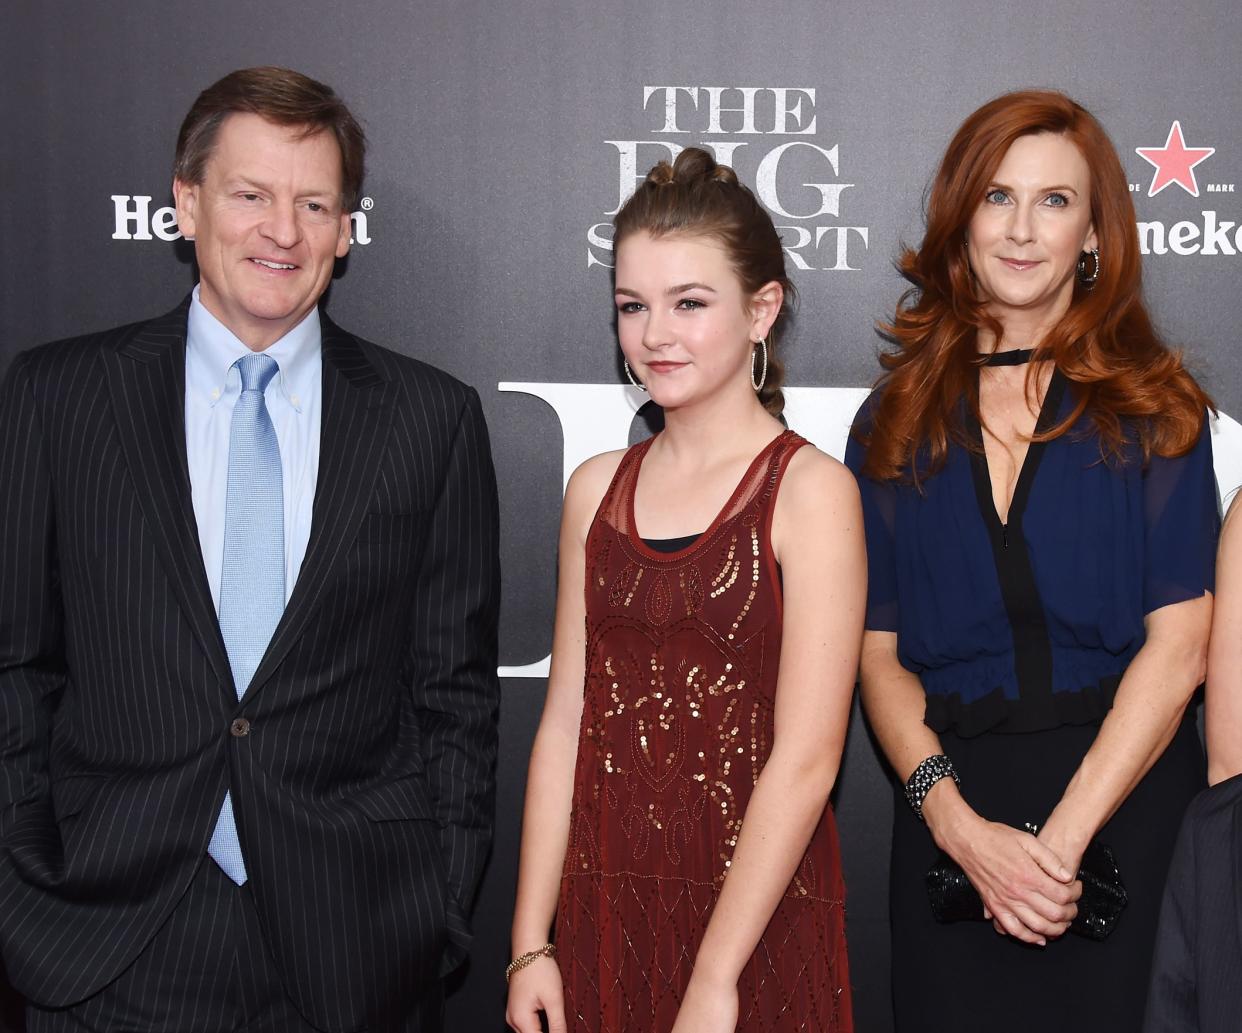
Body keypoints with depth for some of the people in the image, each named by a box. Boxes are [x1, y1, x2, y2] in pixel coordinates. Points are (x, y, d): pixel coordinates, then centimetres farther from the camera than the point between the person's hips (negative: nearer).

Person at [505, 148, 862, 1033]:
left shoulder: (810, 489, -9)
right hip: (602, 910, 4)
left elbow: (805, 759, -14)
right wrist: (532, 943, 1)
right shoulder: (597, 489, 5)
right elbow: (567, 721, 4)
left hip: (755, 920, -4)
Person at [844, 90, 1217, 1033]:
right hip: (949, 821, 1)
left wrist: (1062, 838, -15)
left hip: (1124, 804, -1)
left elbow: (1178, 644, -6)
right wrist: (959, 825, -13)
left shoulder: (1155, 406, 2)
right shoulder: (895, 423, 7)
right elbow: (879, 653, 2)